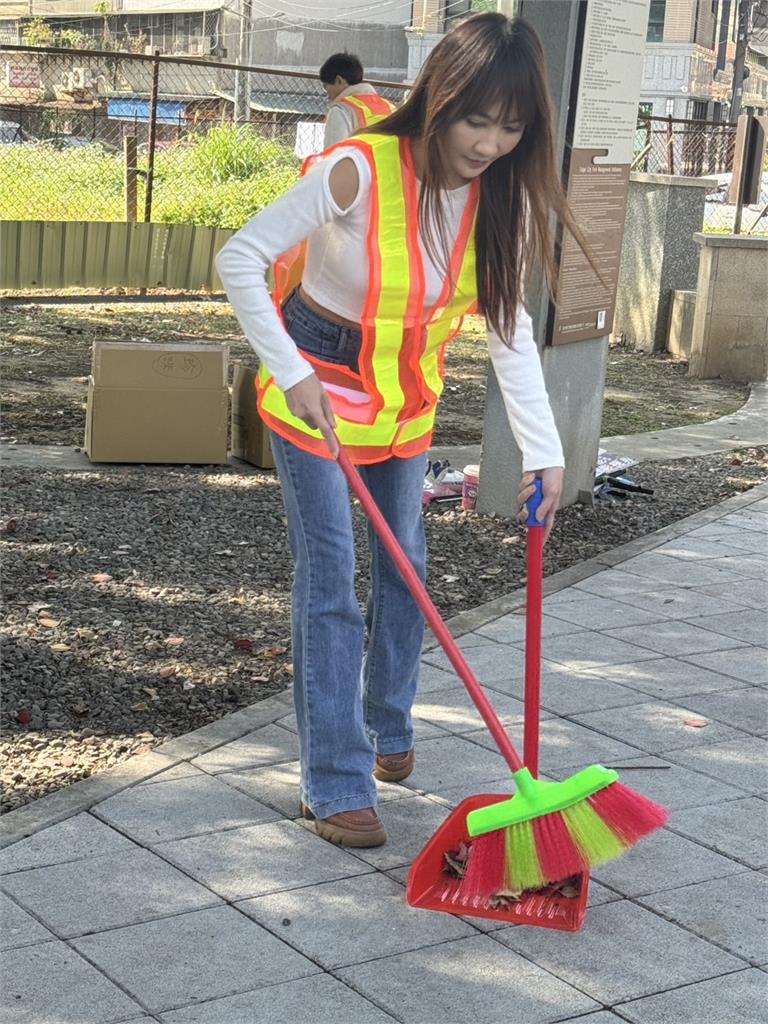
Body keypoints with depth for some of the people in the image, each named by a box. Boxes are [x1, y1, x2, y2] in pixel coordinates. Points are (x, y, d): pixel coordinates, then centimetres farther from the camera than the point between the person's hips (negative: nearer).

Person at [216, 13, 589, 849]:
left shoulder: (502, 199, -11)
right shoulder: (359, 173, -28)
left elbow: (509, 331, -5)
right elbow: (239, 259, -23)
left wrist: (543, 451, -10)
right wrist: (291, 374, -26)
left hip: (406, 401, 6)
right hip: (316, 388, -5)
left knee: (404, 569, 15)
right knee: (330, 584, -7)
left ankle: (388, 728, 38)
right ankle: (335, 785, 2)